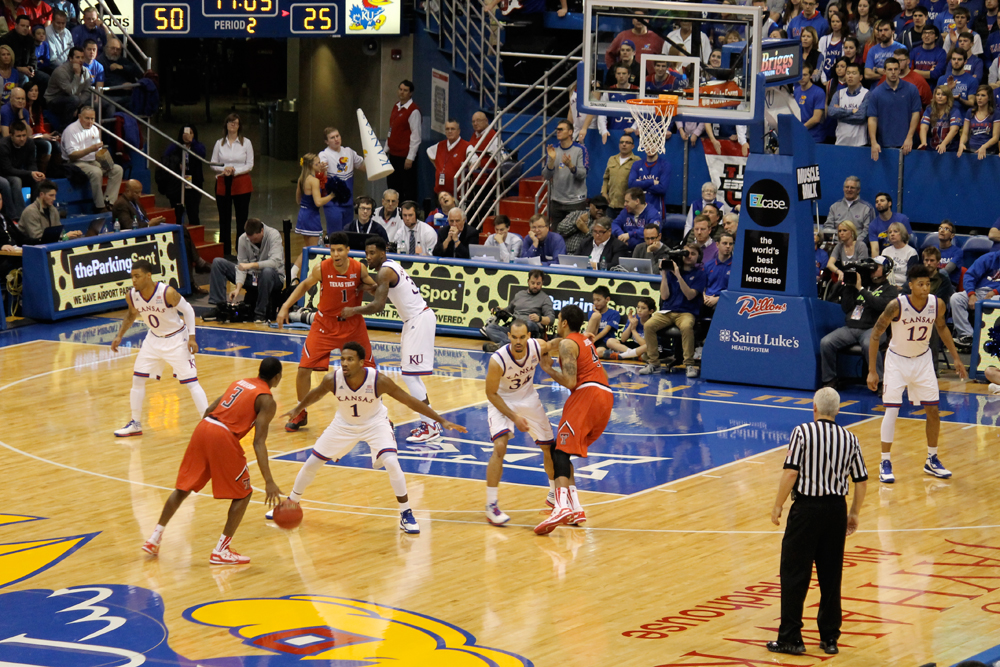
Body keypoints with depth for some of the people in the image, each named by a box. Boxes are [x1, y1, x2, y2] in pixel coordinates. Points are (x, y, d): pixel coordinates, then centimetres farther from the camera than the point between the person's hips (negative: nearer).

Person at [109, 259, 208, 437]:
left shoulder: (167, 293, -29)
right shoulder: (131, 296, -13)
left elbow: (187, 310, -15)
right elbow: (131, 315, 10)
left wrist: (191, 337, -19)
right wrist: (120, 336, 4)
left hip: (176, 339, -6)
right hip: (154, 339, 6)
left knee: (190, 382, -9)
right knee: (137, 378, 6)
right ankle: (135, 424, 20)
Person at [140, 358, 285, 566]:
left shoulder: (240, 382, 22)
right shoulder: (267, 401, 0)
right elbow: (259, 442, -9)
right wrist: (269, 482, -11)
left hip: (202, 428, 7)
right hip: (223, 438, -7)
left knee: (183, 488, 19)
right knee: (243, 494, 9)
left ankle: (154, 539, 22)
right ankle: (221, 551, 5)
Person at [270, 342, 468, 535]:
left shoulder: (378, 380, -32)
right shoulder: (332, 379, -28)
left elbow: (410, 401, -24)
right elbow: (315, 394, -3)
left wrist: (442, 421, -24)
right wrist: (298, 409, 14)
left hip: (375, 424, -2)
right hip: (344, 425, 2)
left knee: (391, 463, -24)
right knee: (311, 463, 5)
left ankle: (406, 515, -8)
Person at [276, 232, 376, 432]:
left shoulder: (359, 269, -14)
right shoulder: (321, 269, -16)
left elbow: (376, 287, 1)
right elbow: (305, 285, 2)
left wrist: (366, 287, -23)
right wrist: (286, 306, -5)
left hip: (353, 324, 1)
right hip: (326, 323, -1)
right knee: (304, 368, -8)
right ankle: (301, 415, 12)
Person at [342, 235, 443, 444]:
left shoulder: (384, 272, -16)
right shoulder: (391, 265, 14)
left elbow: (378, 305, -24)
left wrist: (353, 310, -14)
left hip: (419, 320, -10)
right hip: (416, 318, 10)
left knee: (409, 375, -9)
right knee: (409, 375, 16)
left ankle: (430, 427, -9)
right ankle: (428, 422, 19)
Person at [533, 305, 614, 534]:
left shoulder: (568, 344, -2)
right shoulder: (585, 340, 26)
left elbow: (570, 381, -13)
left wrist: (548, 369, 0)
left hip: (588, 394, -9)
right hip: (605, 395, 9)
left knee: (561, 451, -16)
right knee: (564, 450, 16)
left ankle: (562, 507, -38)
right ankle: (575, 510, 8)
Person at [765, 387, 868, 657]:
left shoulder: (802, 432, -7)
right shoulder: (849, 438, 5)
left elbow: (791, 472, -14)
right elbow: (862, 481, 6)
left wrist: (778, 505, -4)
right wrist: (854, 513, 18)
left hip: (806, 508, -4)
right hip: (836, 509, 4)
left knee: (794, 576, 2)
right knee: (831, 578, 11)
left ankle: (791, 638, 3)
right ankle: (830, 639, 16)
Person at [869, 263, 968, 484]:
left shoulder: (937, 304, -15)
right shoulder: (897, 306, -26)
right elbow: (875, 335, -16)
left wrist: (955, 358, 9)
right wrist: (872, 371, -17)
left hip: (922, 360, 4)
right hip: (897, 360, -4)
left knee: (933, 411, 5)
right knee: (891, 410, -11)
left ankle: (932, 460, 22)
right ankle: (885, 463, -2)